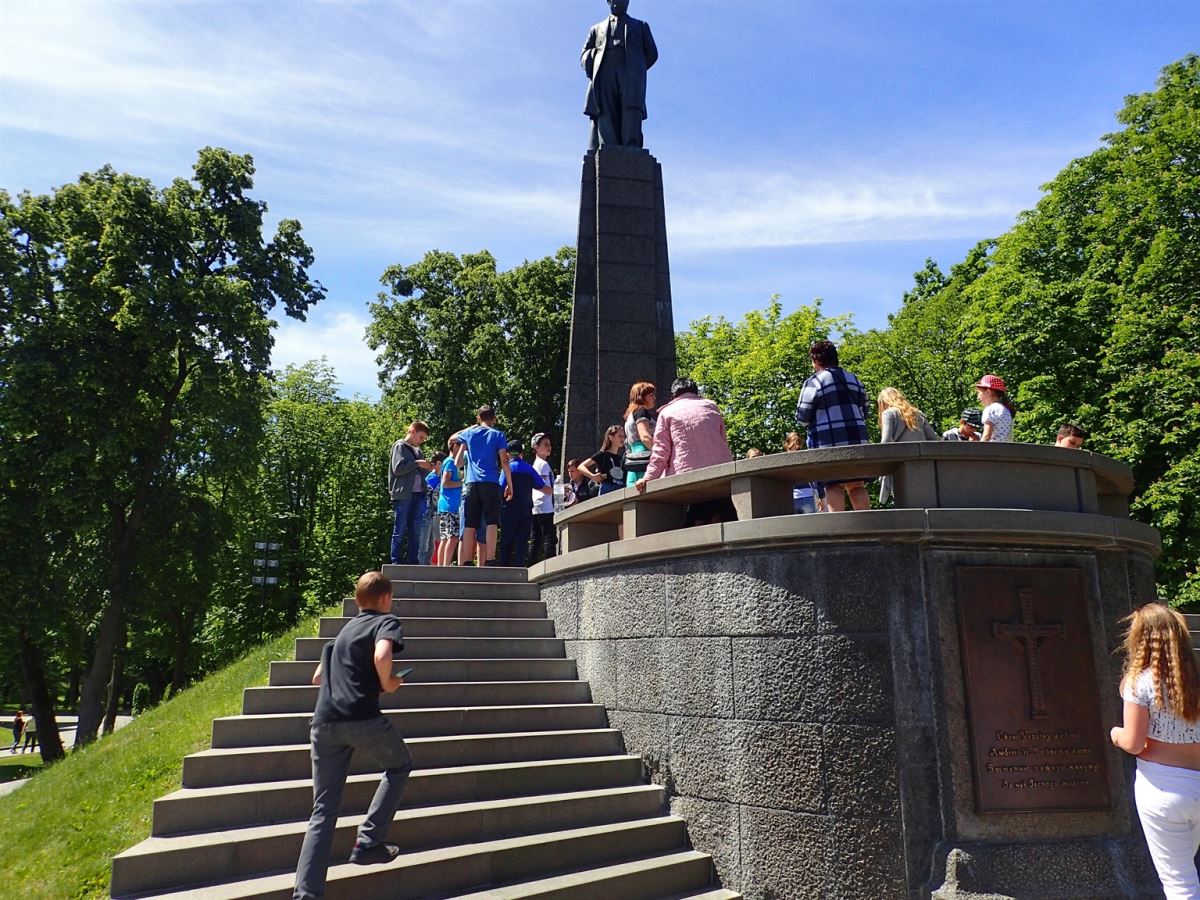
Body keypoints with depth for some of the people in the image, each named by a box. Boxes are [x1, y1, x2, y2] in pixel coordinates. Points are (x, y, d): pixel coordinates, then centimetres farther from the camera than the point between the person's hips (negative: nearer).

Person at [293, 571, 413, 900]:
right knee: (400, 765, 22)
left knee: (323, 810, 11)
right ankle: (368, 843, 13)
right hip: (362, 717, -6)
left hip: (323, 722, 6)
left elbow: (317, 678, 31)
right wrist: (387, 684, -1)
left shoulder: (345, 629, 25)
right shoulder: (386, 622, 4)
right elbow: (381, 656, -18)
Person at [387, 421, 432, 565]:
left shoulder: (417, 450, 22)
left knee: (415, 531, 5)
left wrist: (426, 466, 3)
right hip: (403, 494, -7)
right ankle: (396, 562, -1)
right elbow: (397, 468, -12)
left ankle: (412, 561, 8)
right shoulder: (400, 446, 2)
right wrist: (417, 463, -11)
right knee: (400, 531, -4)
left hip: (418, 494, 7)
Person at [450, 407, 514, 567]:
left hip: (471, 484, 3)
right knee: (491, 523, -5)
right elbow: (504, 462, -2)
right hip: (491, 484, -2)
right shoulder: (498, 435, 6)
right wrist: (510, 485, 0)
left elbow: (452, 437, 36)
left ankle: (464, 564, 0)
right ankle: (490, 561, -14)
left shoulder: (469, 433, 14)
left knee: (469, 526, 2)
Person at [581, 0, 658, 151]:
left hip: (631, 74, -1)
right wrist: (596, 52, 2)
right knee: (605, 116, -20)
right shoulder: (597, 29, 35)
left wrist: (636, 70, 7)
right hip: (604, 75, 1)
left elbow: (651, 53, 21)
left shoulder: (640, 26, 33)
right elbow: (584, 57, 23)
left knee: (632, 111, -25)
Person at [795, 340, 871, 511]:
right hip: (857, 438, 5)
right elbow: (864, 411, 17)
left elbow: (802, 417, -5)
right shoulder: (854, 379, 15)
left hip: (829, 440, -5)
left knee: (834, 486, -5)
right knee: (857, 485, 8)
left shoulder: (813, 382, -5)